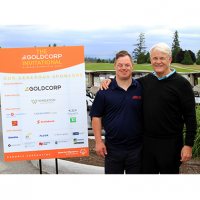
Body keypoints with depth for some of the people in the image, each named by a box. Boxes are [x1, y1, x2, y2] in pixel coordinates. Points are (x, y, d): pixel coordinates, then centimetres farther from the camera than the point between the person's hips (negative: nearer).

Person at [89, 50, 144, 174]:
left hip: (136, 148, 1)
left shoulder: (141, 88, -1)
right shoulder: (104, 91, -3)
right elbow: (96, 116, 0)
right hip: (112, 148, 0)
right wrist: (99, 141, -6)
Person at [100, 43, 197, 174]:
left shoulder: (181, 83, -9)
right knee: (147, 172, 17)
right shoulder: (146, 81, 6)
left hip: (170, 143, -5)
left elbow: (190, 117, -10)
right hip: (147, 141, 5)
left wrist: (188, 145, -14)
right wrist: (109, 80, 3)